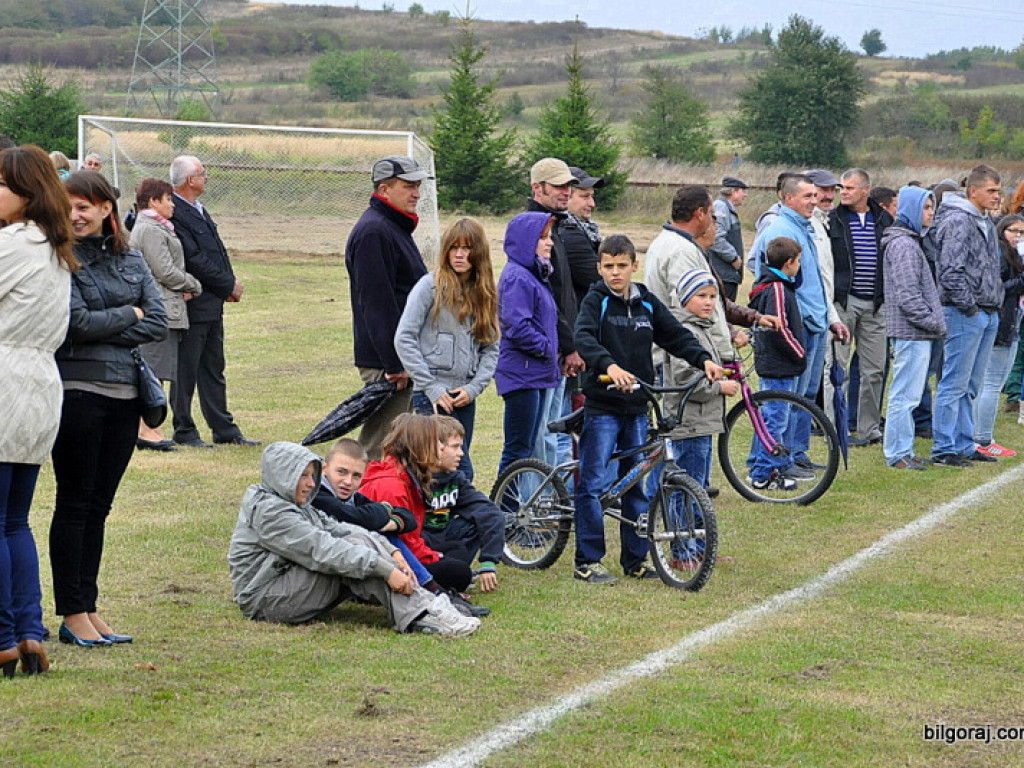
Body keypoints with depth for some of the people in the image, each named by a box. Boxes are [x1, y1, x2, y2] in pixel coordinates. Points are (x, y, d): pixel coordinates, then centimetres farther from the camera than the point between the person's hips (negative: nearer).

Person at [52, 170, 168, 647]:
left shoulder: (131, 260, 11)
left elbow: (158, 323, 3)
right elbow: (77, 322, -15)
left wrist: (106, 330, -9)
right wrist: (130, 314, -2)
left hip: (125, 392, 5)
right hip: (77, 390, -5)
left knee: (99, 505, 9)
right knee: (75, 502, 0)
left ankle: (89, 608, 15)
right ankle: (72, 615, 5)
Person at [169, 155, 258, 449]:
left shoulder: (198, 210, 14)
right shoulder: (175, 214, -18)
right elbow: (195, 261, -21)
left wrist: (229, 284, 4)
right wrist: (229, 284, -12)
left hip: (212, 304, 10)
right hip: (192, 305, -10)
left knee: (214, 370, 15)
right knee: (185, 372, 0)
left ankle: (225, 429, 20)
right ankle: (184, 432, 7)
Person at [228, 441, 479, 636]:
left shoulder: (297, 506, 18)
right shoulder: (268, 511, -16)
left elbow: (337, 529, 5)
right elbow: (322, 549, -24)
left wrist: (391, 551, -10)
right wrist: (385, 570, -28)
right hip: (266, 601, -10)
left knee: (360, 542, -7)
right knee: (355, 547, -21)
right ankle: (421, 616, -30)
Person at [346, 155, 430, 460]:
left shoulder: (396, 228, 18)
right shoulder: (372, 232, -16)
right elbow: (377, 303, -21)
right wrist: (394, 363, -23)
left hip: (401, 360, 11)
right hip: (384, 362, -11)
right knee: (381, 448, -9)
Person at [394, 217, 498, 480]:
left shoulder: (483, 293, 13)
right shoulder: (431, 286, -4)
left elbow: (490, 349, 13)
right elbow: (404, 339, -8)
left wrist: (474, 387, -3)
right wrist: (430, 387, -12)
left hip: (465, 398, 6)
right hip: (433, 396, -6)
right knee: (461, 471, -14)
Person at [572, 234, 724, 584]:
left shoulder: (647, 303, 10)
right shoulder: (596, 301, -4)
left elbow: (676, 335, 8)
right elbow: (584, 337, -21)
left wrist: (704, 359, -10)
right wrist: (609, 365, -39)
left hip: (637, 407, 5)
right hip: (602, 405, -5)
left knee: (638, 484, 9)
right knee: (594, 483, -5)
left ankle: (635, 559, 18)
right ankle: (587, 561, 2)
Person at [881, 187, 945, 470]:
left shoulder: (911, 242, 18)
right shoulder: (903, 244, -15)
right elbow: (907, 295, -20)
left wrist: (934, 321, 15)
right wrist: (932, 321, -14)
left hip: (916, 333, 11)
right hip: (911, 332, -11)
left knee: (906, 395, 14)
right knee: (905, 395, -7)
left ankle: (901, 451, 19)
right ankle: (898, 454, -3)